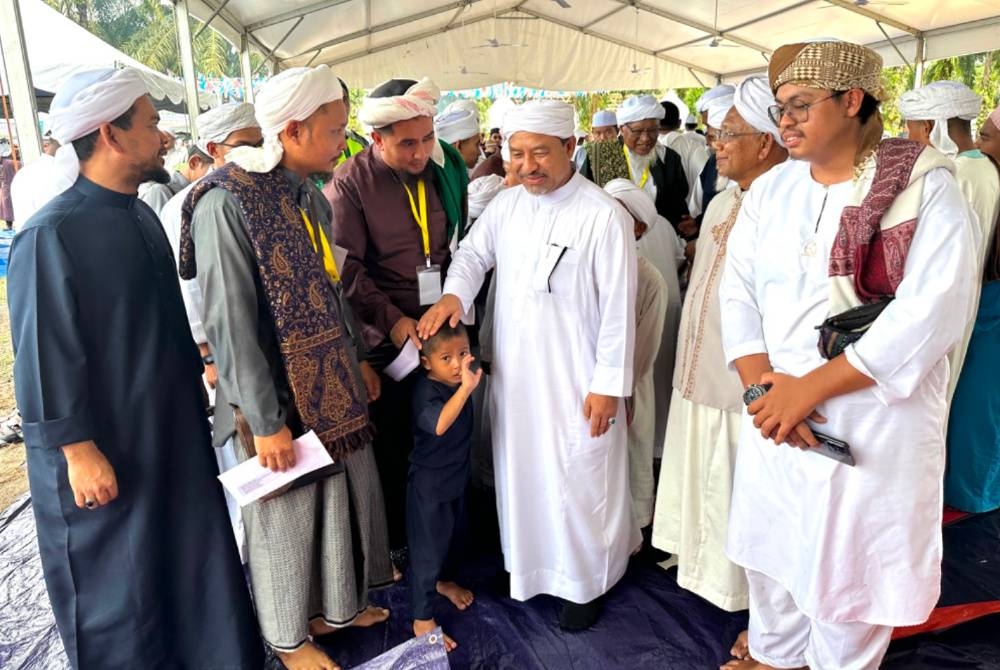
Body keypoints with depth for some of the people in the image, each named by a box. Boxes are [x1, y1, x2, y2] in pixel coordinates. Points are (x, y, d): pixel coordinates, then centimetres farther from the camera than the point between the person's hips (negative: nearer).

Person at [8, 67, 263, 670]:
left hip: (172, 434, 7)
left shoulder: (141, 216, 6)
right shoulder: (52, 234, -20)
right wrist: (78, 449, -16)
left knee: (188, 563, 18)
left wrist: (194, 372, 20)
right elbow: (44, 357, -19)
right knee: (118, 588, 11)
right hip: (106, 451, -7)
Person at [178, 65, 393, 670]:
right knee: (288, 514, 11)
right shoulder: (226, 202, -19)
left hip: (334, 385, 7)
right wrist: (266, 422, -19)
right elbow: (231, 324, -20)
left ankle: (336, 604, 44)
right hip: (278, 395, -7)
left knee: (344, 496, 19)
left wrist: (360, 359, 13)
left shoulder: (311, 197, 5)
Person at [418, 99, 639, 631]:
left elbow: (618, 307, -12)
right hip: (512, 372, 6)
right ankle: (525, 564, 41)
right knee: (520, 473, 18)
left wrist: (607, 385, -12)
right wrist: (453, 294, -9)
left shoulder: (603, 215, -13)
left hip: (576, 379, -5)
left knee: (578, 481, 8)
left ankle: (586, 582, 31)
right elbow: (473, 254, 14)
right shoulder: (505, 204, 3)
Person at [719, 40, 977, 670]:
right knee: (770, 547, 17)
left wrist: (810, 387, -19)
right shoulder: (770, 188, 5)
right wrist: (761, 383, -14)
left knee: (850, 561, 11)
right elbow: (739, 291, 1)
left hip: (876, 421, -4)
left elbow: (934, 310, -18)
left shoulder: (926, 185, -8)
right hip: (775, 411, 4)